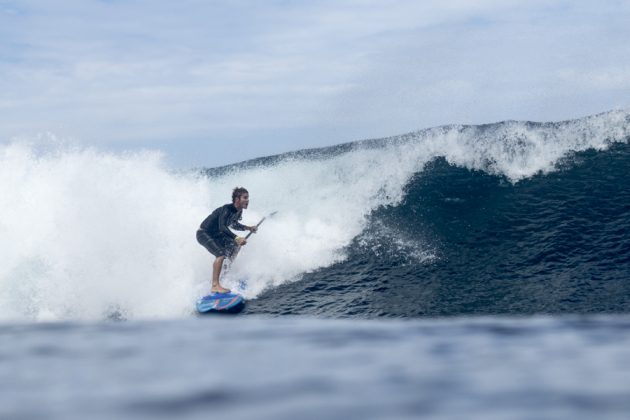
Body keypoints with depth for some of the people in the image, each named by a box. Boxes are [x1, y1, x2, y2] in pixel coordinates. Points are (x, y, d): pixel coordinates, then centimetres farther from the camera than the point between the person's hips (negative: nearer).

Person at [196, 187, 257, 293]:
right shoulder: (226, 209, -28)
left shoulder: (239, 211, 0)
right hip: (204, 234, -10)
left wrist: (247, 228, 4)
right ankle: (215, 286, -30)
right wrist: (236, 238, -49)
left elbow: (233, 225, 18)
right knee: (221, 254, -26)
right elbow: (222, 227, -40)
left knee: (234, 246, 10)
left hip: (215, 234, 10)